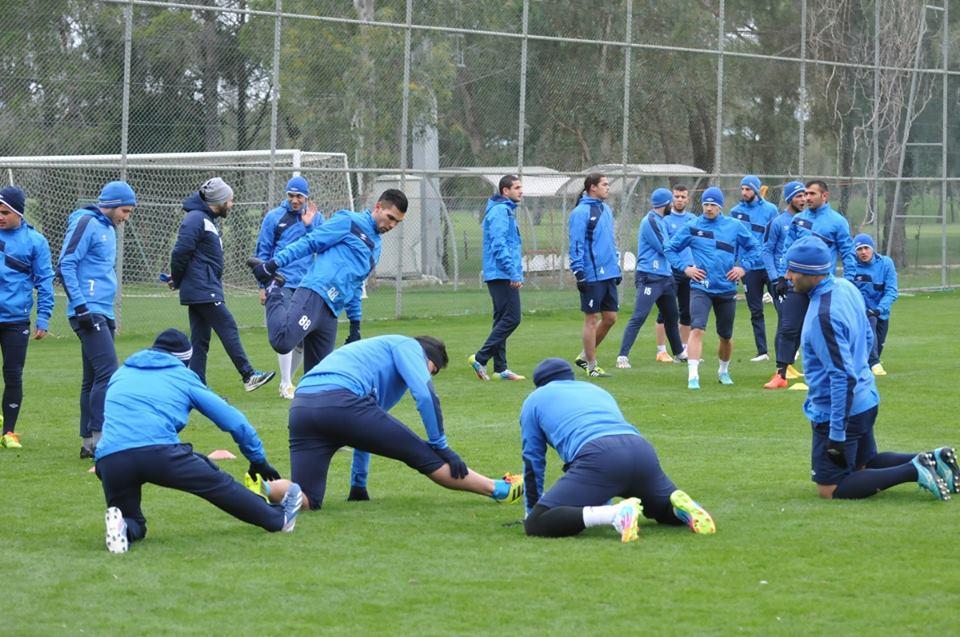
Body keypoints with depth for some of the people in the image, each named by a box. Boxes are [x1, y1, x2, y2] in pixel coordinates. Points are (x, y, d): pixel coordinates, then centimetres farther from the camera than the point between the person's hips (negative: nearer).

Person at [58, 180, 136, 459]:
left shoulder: (109, 229, 20)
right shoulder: (86, 223, -8)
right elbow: (65, 266, -14)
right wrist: (80, 306, -19)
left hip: (103, 315, 10)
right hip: (89, 313, -10)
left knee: (94, 378, 10)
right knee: (108, 372, -16)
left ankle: (89, 441, 13)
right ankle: (98, 437, -16)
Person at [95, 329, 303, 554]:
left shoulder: (120, 374, 31)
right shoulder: (183, 377, 22)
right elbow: (233, 420, 24)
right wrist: (259, 461, 34)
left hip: (109, 457, 3)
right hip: (158, 449, -3)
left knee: (133, 525, 19)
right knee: (217, 483, 17)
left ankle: (122, 526, -14)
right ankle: (278, 519, 25)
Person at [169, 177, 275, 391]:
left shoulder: (207, 220, 20)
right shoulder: (196, 219, -13)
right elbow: (181, 251, -19)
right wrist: (177, 281, -7)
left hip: (207, 290, 10)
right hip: (203, 291, -10)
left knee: (200, 341, 8)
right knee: (228, 328, -9)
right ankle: (248, 376, -8)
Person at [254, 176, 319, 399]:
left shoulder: (316, 218, 8)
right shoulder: (274, 217, 2)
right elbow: (263, 252, 4)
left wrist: (310, 225, -12)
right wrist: (263, 286, 0)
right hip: (282, 285, -3)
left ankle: (287, 380, 21)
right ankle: (286, 385, -6)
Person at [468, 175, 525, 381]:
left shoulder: (507, 211, 20)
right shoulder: (500, 211, -12)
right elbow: (499, 245, -21)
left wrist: (517, 273, 22)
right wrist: (514, 273, -23)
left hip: (501, 276, 11)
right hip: (502, 275, -11)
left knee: (502, 320, 10)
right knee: (511, 318, -12)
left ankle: (500, 368, 11)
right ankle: (480, 358, -12)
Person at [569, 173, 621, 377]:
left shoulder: (606, 210, 15)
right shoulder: (581, 212, -10)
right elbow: (576, 244, -13)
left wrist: (616, 267, 21)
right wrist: (579, 273, -17)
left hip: (609, 275, 8)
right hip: (591, 276, -8)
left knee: (610, 318, 9)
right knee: (591, 319, -1)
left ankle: (585, 356, 24)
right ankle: (591, 365, 7)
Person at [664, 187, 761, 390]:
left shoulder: (735, 226, 3)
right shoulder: (692, 228, 0)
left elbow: (753, 247, 12)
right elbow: (670, 249, 8)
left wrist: (743, 267, -1)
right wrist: (684, 267, -4)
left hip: (726, 288, 2)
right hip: (701, 288, -2)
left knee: (726, 335, 14)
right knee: (697, 329, -21)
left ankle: (723, 371, 39)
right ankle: (693, 376, -25)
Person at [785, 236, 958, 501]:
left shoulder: (823, 316, -28)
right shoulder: (847, 287, -1)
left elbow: (843, 376, -27)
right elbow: (868, 338, 14)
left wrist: (837, 434, -23)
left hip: (836, 409, -9)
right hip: (866, 400, 9)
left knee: (830, 489, -2)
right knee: (863, 463, 28)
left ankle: (914, 471, -9)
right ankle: (930, 461, 14)